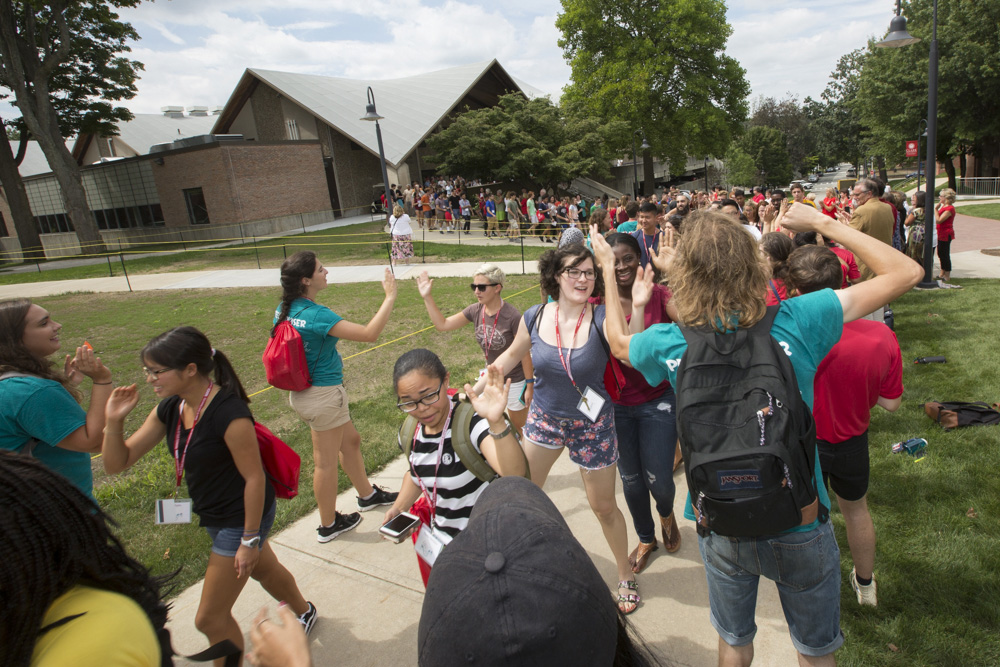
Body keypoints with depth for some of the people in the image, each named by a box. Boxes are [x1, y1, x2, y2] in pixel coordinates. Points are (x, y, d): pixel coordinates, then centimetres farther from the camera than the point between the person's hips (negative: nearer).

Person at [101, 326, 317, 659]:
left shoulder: (229, 413, -31)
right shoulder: (169, 409, -6)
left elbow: (254, 477, -24)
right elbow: (117, 463, -1)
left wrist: (249, 539, -18)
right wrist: (114, 421, -18)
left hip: (241, 519, -8)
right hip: (215, 516, 8)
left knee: (210, 619, 5)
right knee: (265, 570, 31)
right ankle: (303, 611, 58)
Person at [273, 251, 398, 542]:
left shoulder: (284, 309, 0)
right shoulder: (316, 315, -28)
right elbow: (369, 333, -32)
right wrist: (390, 297, -25)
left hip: (302, 392, 9)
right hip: (324, 394, -9)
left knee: (350, 441, 24)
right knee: (327, 461, 9)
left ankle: (367, 495, 44)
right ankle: (328, 525, 29)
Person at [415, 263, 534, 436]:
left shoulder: (512, 316, -27)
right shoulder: (475, 311, -10)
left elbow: (524, 353, -18)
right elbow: (442, 324, -3)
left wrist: (530, 386, -12)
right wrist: (427, 297, -12)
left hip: (514, 381, -6)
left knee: (519, 427, 13)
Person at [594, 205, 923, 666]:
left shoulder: (670, 343, -16)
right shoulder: (795, 322, -20)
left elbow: (618, 340, 8)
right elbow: (906, 272, -8)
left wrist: (609, 272, 18)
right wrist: (823, 223, -2)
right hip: (797, 525, -1)